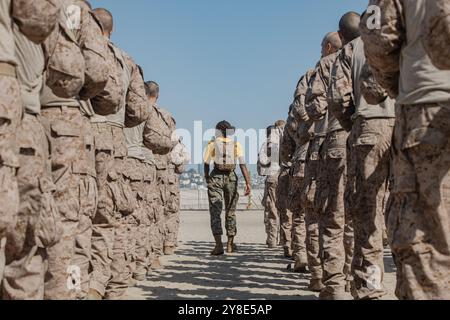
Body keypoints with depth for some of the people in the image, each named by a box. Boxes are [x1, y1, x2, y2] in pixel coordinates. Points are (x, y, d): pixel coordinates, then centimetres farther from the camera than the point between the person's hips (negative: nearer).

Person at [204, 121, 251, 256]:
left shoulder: (212, 143, 3)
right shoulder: (236, 144, 4)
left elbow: (206, 163, 8)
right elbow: (242, 164, -5)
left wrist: (207, 179, 24)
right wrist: (248, 183, -8)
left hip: (216, 177, -2)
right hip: (231, 178, 2)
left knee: (215, 211, -2)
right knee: (230, 211, 14)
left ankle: (219, 245, -14)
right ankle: (230, 244, 19)